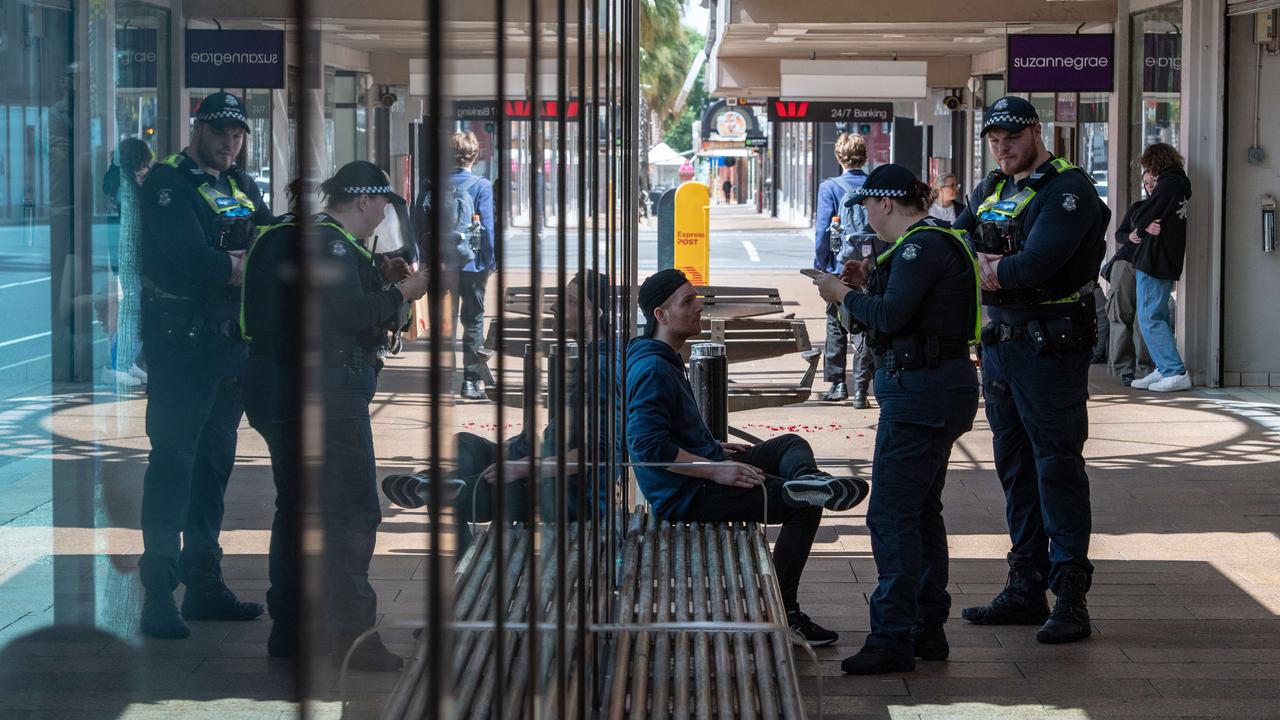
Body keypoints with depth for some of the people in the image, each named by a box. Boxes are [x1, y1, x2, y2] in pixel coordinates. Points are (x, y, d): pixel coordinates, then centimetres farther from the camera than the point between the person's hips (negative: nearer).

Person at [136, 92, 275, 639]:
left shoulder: (241, 187, 17)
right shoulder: (168, 182, -7)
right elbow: (185, 260, -18)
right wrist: (240, 267, -8)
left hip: (229, 342, 8)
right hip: (181, 341, -8)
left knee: (214, 462, 12)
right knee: (173, 460, -9)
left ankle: (203, 583, 20)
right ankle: (158, 592, -9)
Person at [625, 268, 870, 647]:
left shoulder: (664, 360, 14)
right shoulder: (652, 370, -20)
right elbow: (648, 446, -28)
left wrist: (715, 448, 15)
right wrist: (715, 469, -26)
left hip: (704, 468, 11)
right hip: (685, 496, -11)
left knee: (791, 444, 14)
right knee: (804, 508, -12)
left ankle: (806, 477, -23)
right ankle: (780, 614, -11)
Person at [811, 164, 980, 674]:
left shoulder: (922, 246, -16)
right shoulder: (938, 240, 16)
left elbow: (890, 316, -23)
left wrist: (844, 294, -9)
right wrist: (871, 283, 13)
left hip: (921, 392, -11)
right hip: (944, 386, 11)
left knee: (892, 515, -10)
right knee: (922, 511, 16)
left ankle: (893, 639, -10)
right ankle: (928, 629, 23)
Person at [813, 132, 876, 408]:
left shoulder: (830, 188, -8)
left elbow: (823, 230, -9)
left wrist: (819, 265, 0)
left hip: (840, 267, -2)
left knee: (836, 325, 13)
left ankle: (837, 383, 14)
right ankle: (861, 390, 3)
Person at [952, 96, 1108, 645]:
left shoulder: (1068, 189, -10)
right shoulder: (991, 191, 16)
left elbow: (1038, 263, -22)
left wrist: (989, 272, -8)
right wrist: (986, 265, -13)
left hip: (1051, 347, -8)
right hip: (1000, 343, 8)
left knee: (1057, 467, -7)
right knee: (1014, 465, 13)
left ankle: (1070, 597, -4)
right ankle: (1025, 588, 21)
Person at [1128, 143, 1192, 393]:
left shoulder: (1167, 185, -15)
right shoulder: (1182, 183, 13)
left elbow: (1139, 219, -12)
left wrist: (1145, 226, 6)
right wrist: (1148, 226, -2)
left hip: (1154, 261, -10)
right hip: (1170, 261, 10)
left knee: (1149, 319, -8)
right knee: (1159, 317, 16)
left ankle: (1177, 373, -12)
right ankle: (1164, 370, 18)